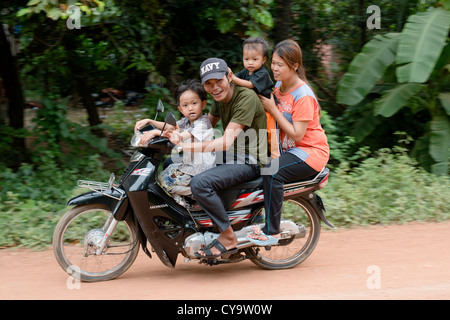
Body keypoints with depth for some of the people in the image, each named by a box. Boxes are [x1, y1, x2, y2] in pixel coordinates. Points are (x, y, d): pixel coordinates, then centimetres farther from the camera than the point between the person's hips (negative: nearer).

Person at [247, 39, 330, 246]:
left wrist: (273, 109, -21)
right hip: (287, 148, 9)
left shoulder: (303, 96, -19)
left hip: (312, 151, -9)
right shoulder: (279, 85, 5)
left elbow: (297, 134, -22)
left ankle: (272, 231, -24)